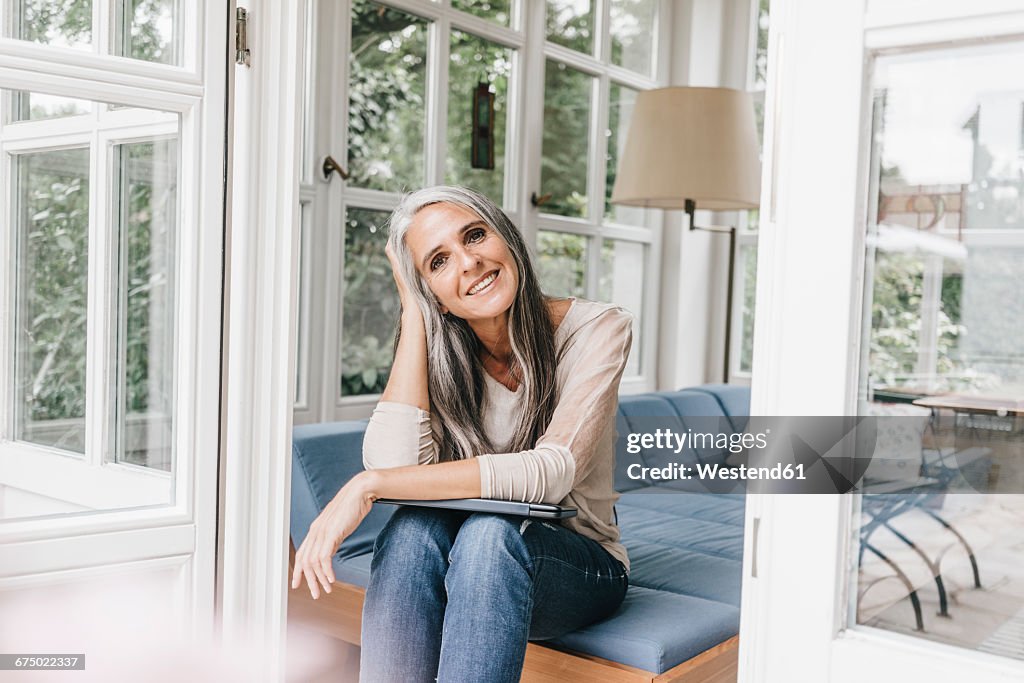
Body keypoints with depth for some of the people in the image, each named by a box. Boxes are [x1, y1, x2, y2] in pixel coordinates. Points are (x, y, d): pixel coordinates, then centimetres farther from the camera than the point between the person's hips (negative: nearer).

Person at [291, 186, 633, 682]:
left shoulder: (596, 330, -14)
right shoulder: (439, 355, -3)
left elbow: (551, 472, -28)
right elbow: (396, 462, -22)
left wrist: (369, 485, -30)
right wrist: (413, 313, -17)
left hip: (580, 567, -2)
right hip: (474, 564, 3)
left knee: (489, 529, -34)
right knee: (413, 524, -31)